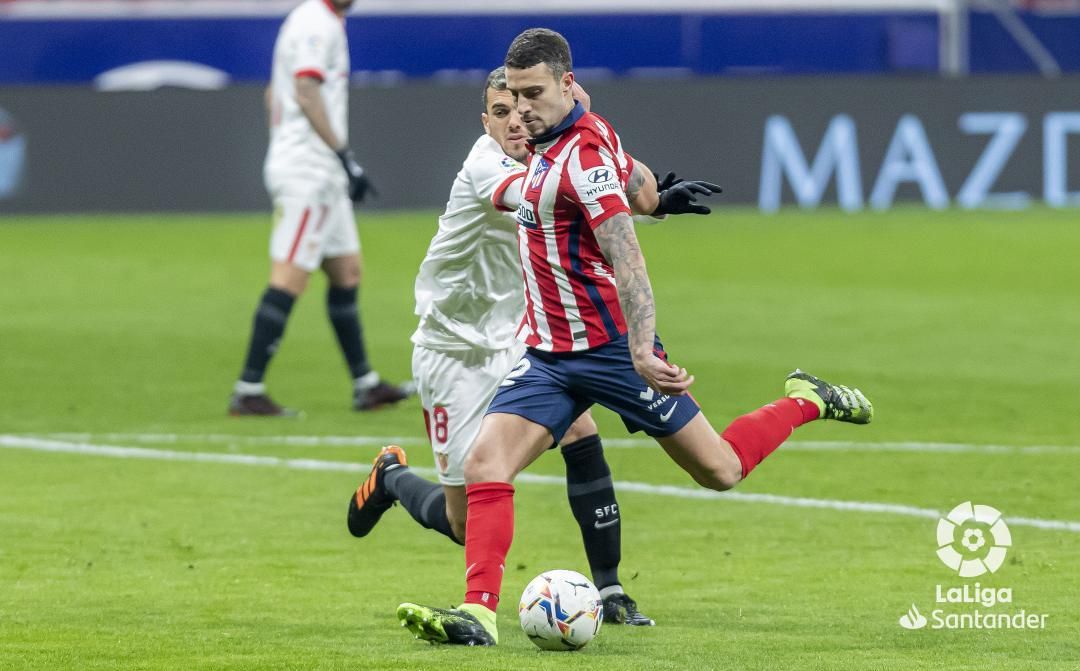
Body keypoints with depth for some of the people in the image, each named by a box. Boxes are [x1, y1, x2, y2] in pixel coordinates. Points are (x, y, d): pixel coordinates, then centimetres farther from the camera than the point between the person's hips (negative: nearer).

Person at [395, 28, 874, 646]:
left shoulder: (583, 154, -21)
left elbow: (627, 260, -30)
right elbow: (641, 185, 22)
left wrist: (641, 350, -40)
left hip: (610, 348, -8)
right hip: (548, 355, 8)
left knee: (720, 471, 5)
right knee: (485, 462, -12)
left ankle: (808, 401, 29)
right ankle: (478, 614, -17)